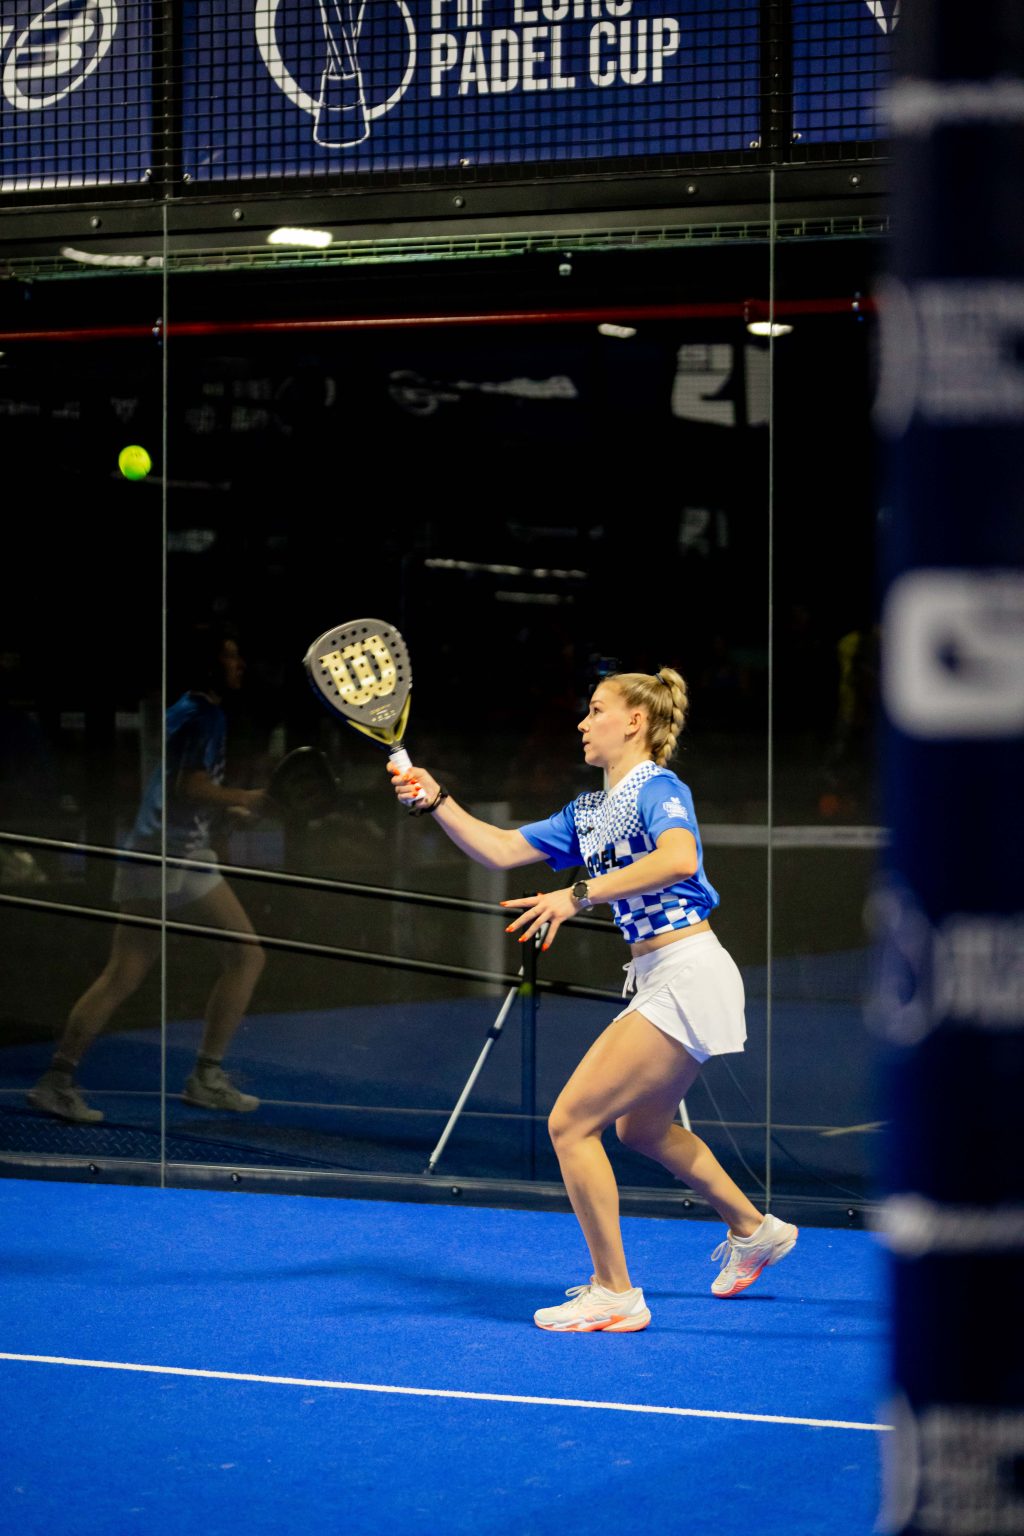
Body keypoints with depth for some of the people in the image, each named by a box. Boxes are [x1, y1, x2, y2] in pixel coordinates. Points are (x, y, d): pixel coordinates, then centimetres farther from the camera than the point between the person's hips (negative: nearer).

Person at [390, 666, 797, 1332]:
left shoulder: (658, 788, -11)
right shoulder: (590, 812, 17)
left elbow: (680, 859, -32)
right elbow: (501, 850, 17)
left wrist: (580, 896, -37)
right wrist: (435, 800, 5)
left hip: (687, 974, -11)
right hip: (658, 979, 11)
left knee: (571, 1121, -12)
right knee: (641, 1126, 29)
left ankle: (615, 1295, -7)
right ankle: (754, 1230, 45)